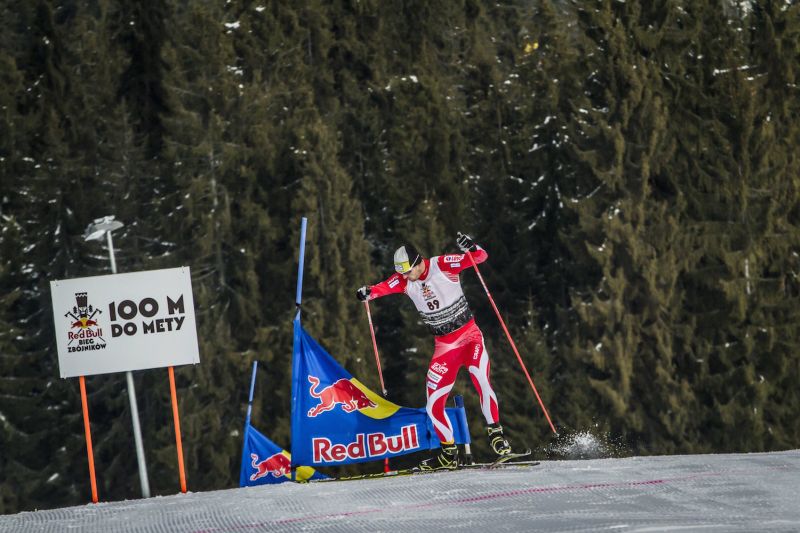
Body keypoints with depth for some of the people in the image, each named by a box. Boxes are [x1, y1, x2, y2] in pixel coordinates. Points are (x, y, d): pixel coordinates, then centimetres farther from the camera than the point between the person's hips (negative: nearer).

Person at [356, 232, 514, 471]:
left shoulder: (442, 265, -14)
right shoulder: (404, 279, -3)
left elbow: (481, 257, -19)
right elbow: (385, 287, -22)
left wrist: (470, 247, -42)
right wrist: (369, 292, -44)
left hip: (470, 336, -5)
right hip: (444, 346, 5)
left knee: (480, 380, -31)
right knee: (434, 406, 1)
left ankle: (496, 434, -21)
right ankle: (449, 453, 17)